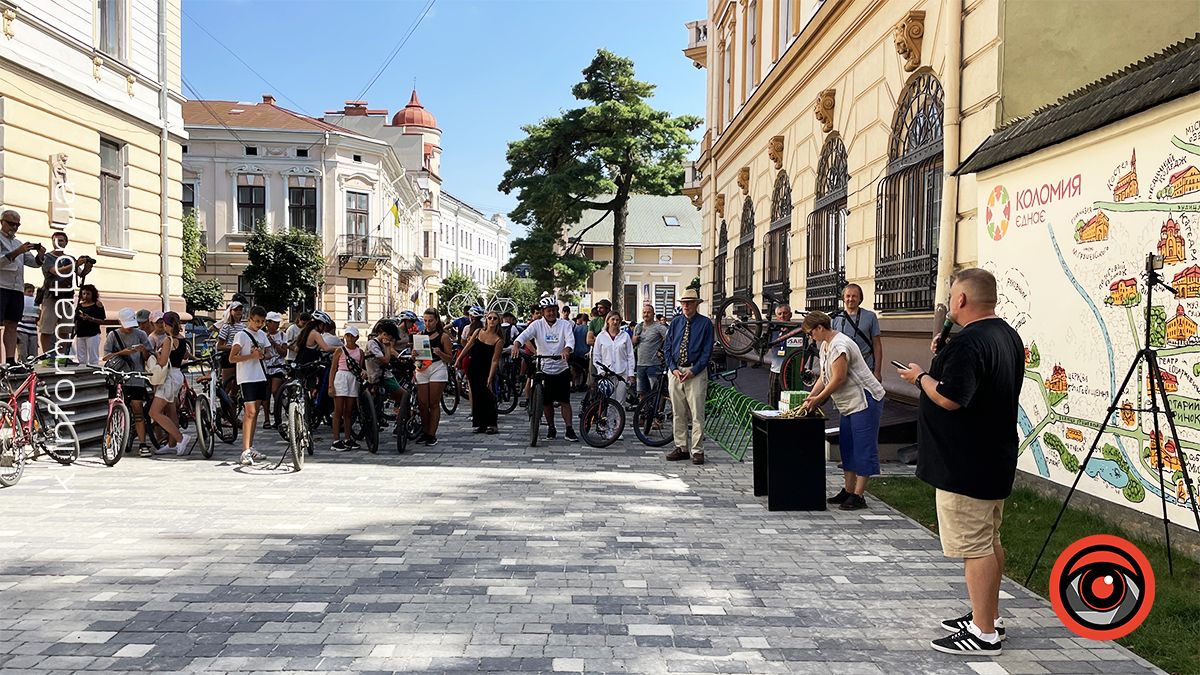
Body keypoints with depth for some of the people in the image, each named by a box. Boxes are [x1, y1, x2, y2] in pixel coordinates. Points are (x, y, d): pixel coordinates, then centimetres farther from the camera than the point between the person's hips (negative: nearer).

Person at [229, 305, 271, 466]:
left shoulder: (262, 335, 14)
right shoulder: (241, 335, -7)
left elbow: (268, 353, 21)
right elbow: (232, 358, -11)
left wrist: (263, 354, -2)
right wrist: (252, 356, -21)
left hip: (260, 377, 7)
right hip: (247, 378, -7)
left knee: (255, 412, 10)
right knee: (250, 412, -14)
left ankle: (250, 448, 17)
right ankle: (245, 452, -15)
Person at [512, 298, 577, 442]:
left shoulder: (564, 325, 0)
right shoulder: (537, 325, 0)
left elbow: (570, 339, -16)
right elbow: (524, 335, -15)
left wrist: (566, 350, -38)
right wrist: (516, 345, -36)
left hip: (561, 369, -1)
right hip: (543, 369, 1)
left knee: (565, 401, -1)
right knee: (546, 402, 9)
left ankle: (569, 430, 3)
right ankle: (551, 429, 23)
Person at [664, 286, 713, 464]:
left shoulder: (705, 323, -1)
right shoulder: (675, 322, 10)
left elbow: (707, 351, -4)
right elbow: (667, 348, 11)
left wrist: (693, 371, -12)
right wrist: (673, 368, -3)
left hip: (696, 372, -4)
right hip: (675, 371, 4)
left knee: (696, 413, -4)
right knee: (678, 413, 9)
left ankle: (696, 451, 1)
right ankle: (681, 448, 17)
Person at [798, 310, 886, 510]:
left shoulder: (839, 345, -20)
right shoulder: (825, 345, 13)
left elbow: (839, 379, -21)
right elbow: (823, 377, 14)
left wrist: (818, 399, -12)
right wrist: (809, 398, 4)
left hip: (865, 400, -11)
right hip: (850, 404, 11)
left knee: (863, 448, -6)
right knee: (847, 447, 14)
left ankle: (858, 496, -5)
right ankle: (848, 491, 22)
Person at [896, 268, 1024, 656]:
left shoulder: (968, 343, -23)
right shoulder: (1008, 337, 12)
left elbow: (949, 398, -26)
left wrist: (921, 376, -10)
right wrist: (943, 360, 13)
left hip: (966, 464, -11)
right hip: (995, 459, 11)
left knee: (975, 547, -3)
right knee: (989, 541, 18)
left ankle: (983, 634, 5)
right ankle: (988, 618, 30)